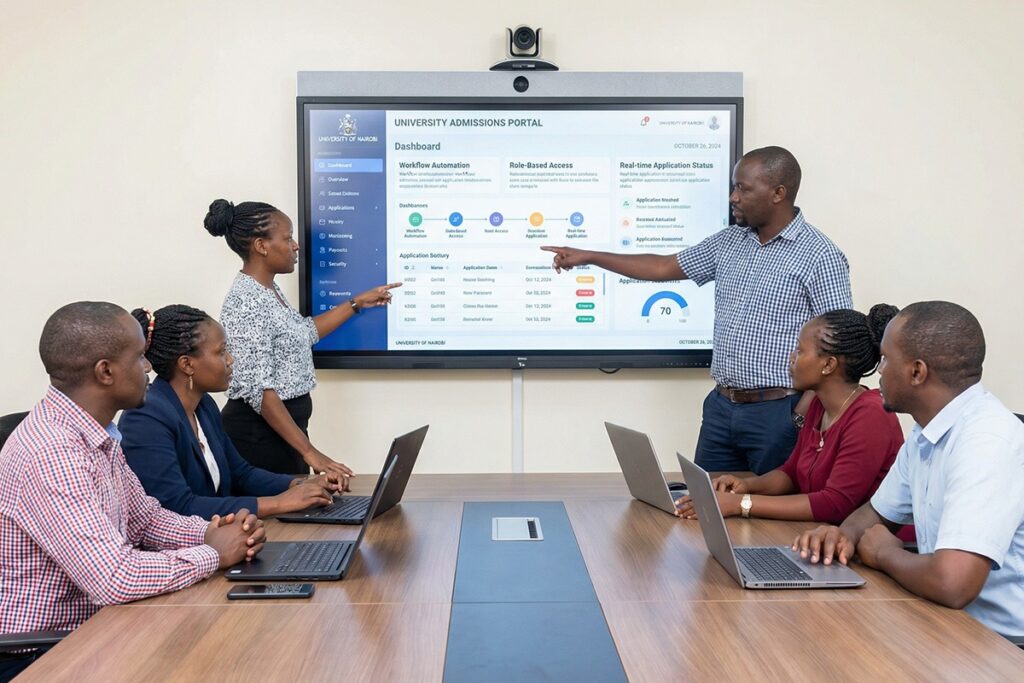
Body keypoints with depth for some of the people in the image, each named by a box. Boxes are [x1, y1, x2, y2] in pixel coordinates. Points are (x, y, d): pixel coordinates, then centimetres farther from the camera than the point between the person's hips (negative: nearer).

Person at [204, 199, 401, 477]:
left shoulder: (269, 290, 8)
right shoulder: (247, 302, -22)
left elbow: (304, 332, 27)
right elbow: (258, 390, -27)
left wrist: (358, 303, 26)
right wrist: (308, 450, -28)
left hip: (282, 427, 10)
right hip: (259, 432, -10)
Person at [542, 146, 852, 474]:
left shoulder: (820, 255, -10)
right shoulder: (729, 241, 9)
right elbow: (664, 267, 15)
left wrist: (802, 417, -18)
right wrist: (589, 256, 13)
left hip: (778, 411, -6)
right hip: (721, 405, 6)